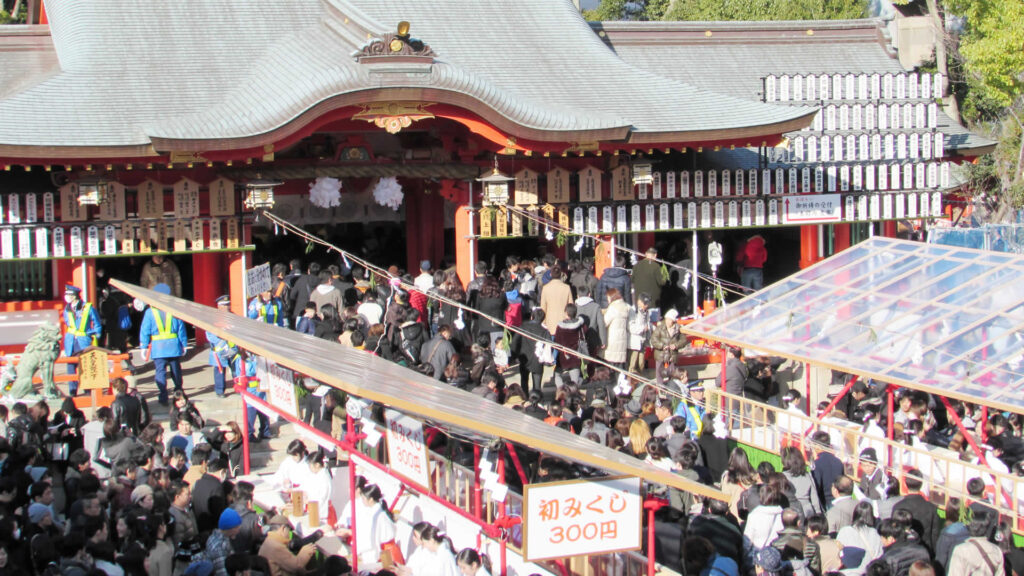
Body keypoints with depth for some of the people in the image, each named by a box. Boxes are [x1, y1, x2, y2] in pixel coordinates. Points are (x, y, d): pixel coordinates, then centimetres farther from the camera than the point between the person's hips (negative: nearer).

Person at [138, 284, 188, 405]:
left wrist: (144, 346, 4)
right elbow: (181, 329, 2)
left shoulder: (150, 312, -2)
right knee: (176, 370, 15)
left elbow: (145, 331, -2)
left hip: (158, 348, -2)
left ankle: (163, 398, -7)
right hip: (174, 346, 2)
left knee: (160, 372, 0)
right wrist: (184, 345, 9)